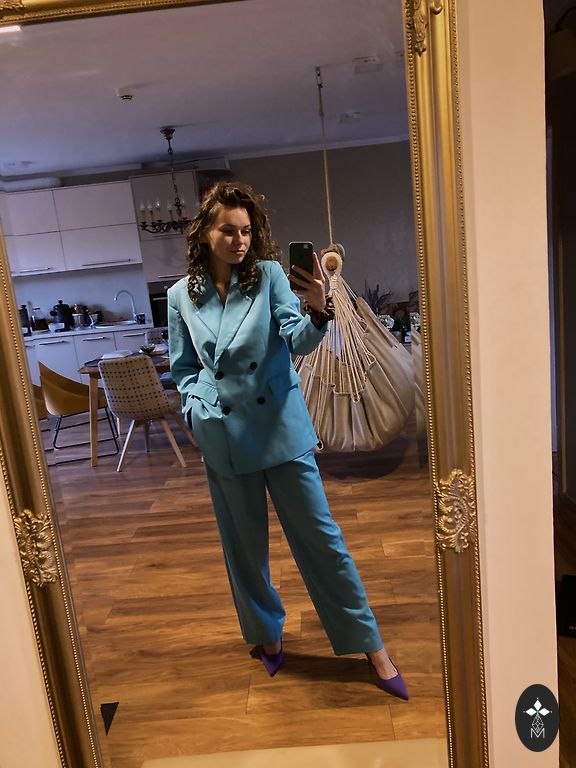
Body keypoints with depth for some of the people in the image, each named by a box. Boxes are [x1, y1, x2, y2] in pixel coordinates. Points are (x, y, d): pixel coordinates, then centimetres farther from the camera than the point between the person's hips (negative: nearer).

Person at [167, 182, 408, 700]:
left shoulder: (269, 275, -4)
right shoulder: (182, 296, 2)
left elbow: (298, 341, -14)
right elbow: (183, 369, 11)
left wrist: (317, 311, -34)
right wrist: (198, 409, -4)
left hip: (280, 426, -2)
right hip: (223, 437, 2)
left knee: (320, 536, 4)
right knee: (244, 545, 15)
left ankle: (372, 646, 19)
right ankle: (266, 633, 40)